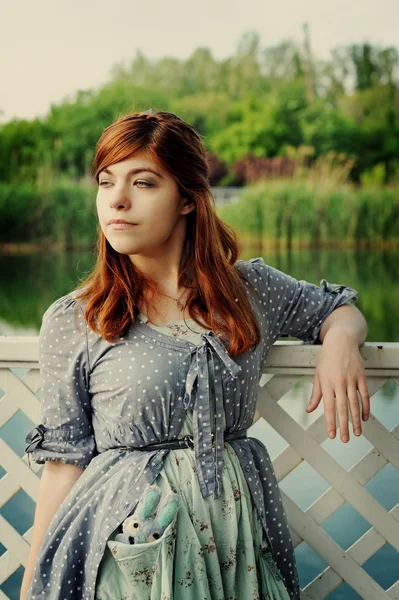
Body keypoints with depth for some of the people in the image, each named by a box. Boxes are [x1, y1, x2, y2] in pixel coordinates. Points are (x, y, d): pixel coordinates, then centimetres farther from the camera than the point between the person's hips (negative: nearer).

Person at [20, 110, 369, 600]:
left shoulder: (253, 289, 3)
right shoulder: (70, 323, -4)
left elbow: (339, 310, 19)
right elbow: (65, 462, -2)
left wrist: (340, 340, -6)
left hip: (236, 536, 3)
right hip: (126, 550, -2)